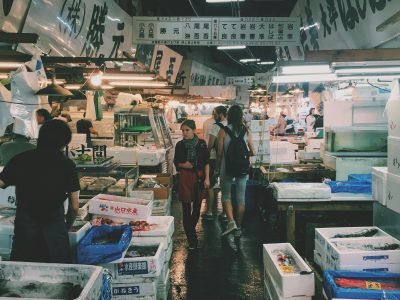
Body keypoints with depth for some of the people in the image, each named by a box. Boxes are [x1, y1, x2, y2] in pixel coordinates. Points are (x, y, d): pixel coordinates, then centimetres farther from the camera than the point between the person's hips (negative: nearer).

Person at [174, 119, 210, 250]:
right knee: (186, 208, -3)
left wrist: (207, 178, -3)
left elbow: (206, 162, 2)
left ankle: (191, 229, 34)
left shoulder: (201, 144, -1)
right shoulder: (180, 145, 1)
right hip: (185, 177, 0)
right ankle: (192, 240, 2)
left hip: (199, 177, 1)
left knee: (197, 206, 8)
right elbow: (176, 162, 10)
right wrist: (182, 165, -11)